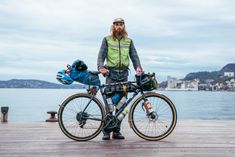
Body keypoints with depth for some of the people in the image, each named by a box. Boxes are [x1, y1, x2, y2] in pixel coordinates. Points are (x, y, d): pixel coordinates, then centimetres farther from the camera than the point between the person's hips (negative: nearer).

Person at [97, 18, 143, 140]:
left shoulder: (129, 41, 15)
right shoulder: (107, 40, 8)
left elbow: (134, 56, 8)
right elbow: (101, 55, 1)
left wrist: (138, 67, -11)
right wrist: (101, 67, -18)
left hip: (124, 74, 3)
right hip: (111, 73, -2)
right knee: (109, 102, -7)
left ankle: (117, 131, 10)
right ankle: (106, 131, -1)